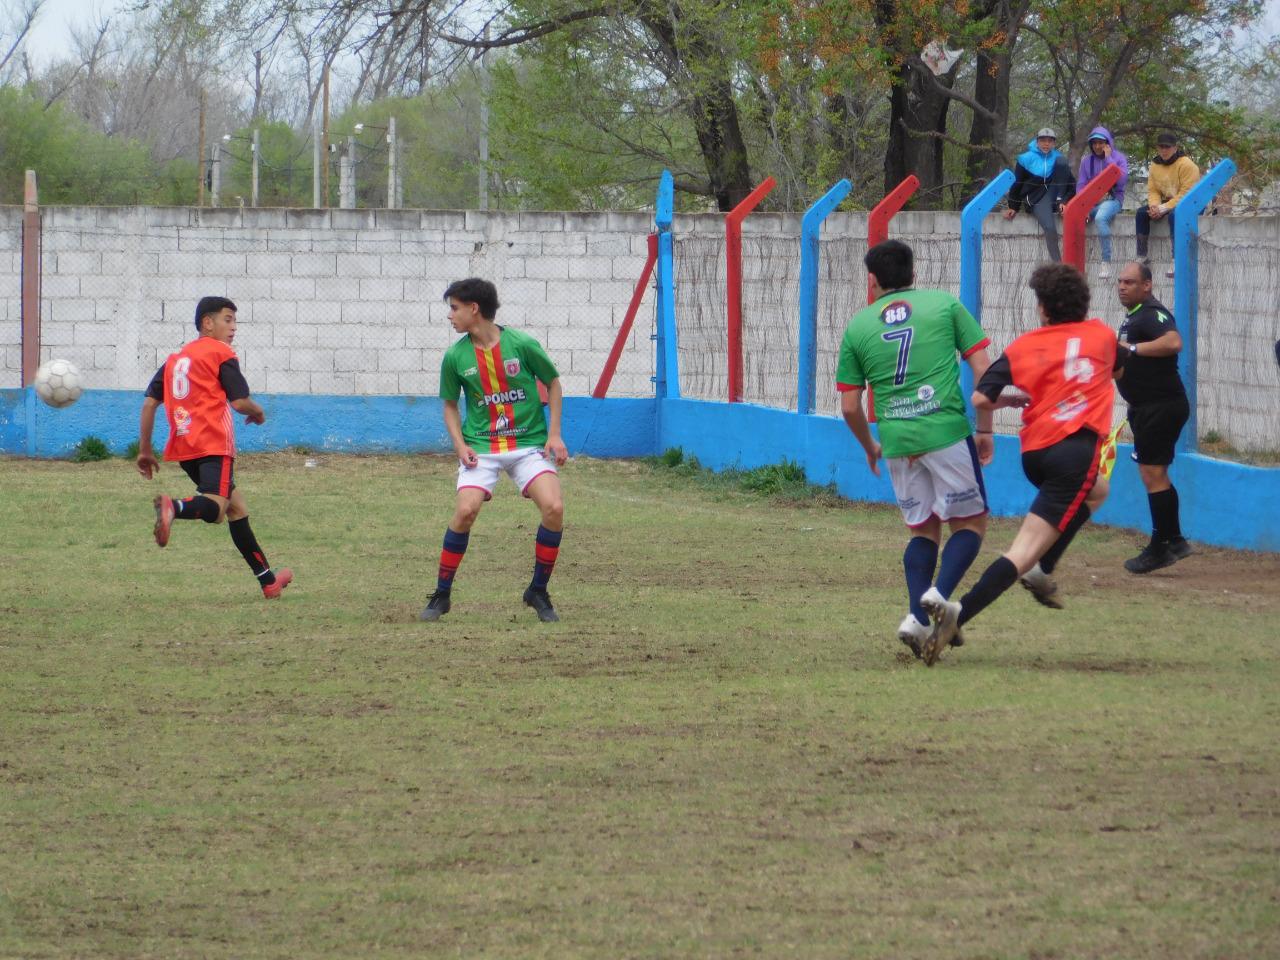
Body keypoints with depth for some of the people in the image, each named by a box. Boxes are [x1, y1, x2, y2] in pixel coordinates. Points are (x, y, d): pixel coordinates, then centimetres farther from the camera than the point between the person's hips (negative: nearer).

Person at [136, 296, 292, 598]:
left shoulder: (175, 359, 22)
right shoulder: (221, 354, 1)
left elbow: (149, 403, 16)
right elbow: (240, 402, -8)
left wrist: (144, 450, 18)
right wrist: (258, 412, 15)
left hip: (184, 448, 8)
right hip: (213, 444, -8)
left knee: (235, 505, 19)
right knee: (214, 507, -24)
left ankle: (267, 580, 22)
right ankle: (173, 507, -55)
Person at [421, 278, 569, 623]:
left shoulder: (522, 345, -8)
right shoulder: (455, 357, -2)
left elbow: (553, 384, 6)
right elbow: (450, 405, 12)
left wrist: (554, 434, -1)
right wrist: (460, 444, -4)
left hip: (529, 443, -1)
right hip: (481, 447, 1)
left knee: (554, 508, -20)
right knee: (466, 510, -21)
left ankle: (538, 592, 0)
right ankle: (441, 595, -4)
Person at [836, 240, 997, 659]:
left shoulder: (857, 326, 10)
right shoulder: (945, 305, 5)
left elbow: (849, 406, 11)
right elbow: (983, 370, 0)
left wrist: (870, 447, 28)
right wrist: (985, 430, 9)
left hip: (896, 440, 3)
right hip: (946, 432, -3)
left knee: (923, 529, 18)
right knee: (970, 522, 8)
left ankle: (917, 615, 1)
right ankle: (938, 596, -15)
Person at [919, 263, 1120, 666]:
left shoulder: (1022, 347, 8)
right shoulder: (1102, 335, 9)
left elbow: (981, 399, 0)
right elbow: (1116, 367, 32)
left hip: (1034, 453, 4)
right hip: (1076, 450, -4)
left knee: (1095, 489, 36)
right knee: (1023, 551, -11)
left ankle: (1042, 572, 22)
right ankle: (958, 613, -29)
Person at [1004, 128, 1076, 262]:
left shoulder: (1057, 158, 6)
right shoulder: (1026, 159, 0)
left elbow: (1072, 185, 3)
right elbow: (1017, 184, 6)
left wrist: (1064, 201, -14)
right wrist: (1013, 208, 5)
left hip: (1053, 193, 3)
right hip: (1036, 199, -3)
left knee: (1061, 161, -14)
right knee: (1050, 228, -31)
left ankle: (1059, 201, -18)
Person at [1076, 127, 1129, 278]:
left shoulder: (1118, 158, 3)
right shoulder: (1087, 161, 13)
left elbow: (1122, 180, -12)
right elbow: (1081, 185, 9)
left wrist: (1108, 159, -11)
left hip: (1112, 199, -4)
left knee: (1100, 218, -37)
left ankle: (1106, 261, -31)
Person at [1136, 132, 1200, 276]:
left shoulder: (1186, 164, -18)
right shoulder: (1155, 165, 4)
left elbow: (1186, 194, -23)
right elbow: (1153, 190, 5)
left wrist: (1164, 208, -28)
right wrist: (1155, 205, -19)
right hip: (1167, 203, 7)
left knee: (1173, 214, -38)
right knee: (1141, 213, -11)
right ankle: (1141, 257, -10)